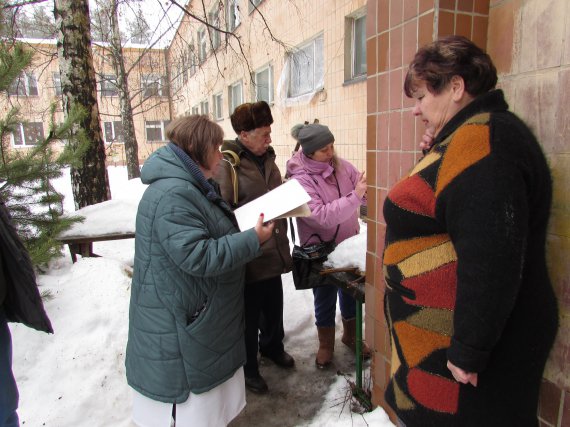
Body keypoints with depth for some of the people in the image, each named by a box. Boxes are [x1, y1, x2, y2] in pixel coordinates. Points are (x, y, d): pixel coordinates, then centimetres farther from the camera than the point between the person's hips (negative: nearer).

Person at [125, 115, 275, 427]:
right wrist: (252, 240, -24)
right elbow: (198, 256, -30)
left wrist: (247, 222, 6)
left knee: (206, 391, 26)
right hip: (177, 321, -10)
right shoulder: (172, 195, -26)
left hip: (199, 313, 10)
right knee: (186, 400, 8)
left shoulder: (193, 186, 10)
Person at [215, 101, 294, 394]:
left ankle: (272, 346, 50)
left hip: (273, 254, 8)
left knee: (273, 307, 24)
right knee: (249, 317, 9)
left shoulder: (267, 159, 10)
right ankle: (248, 368, 32)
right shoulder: (226, 164, -16)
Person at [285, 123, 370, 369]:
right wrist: (355, 196, -32)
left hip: (349, 244, 5)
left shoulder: (340, 165, -5)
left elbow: (365, 195, -3)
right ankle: (325, 344, 37)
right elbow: (321, 216, -28)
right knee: (325, 298, 13)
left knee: (350, 292, 20)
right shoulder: (300, 180, -19)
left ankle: (351, 335, 46)